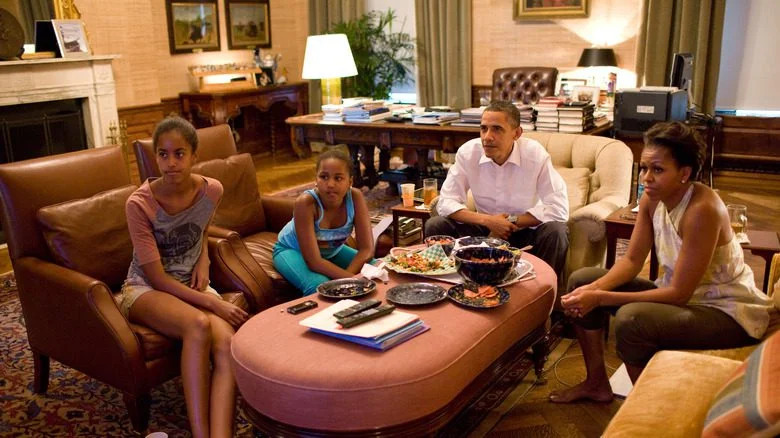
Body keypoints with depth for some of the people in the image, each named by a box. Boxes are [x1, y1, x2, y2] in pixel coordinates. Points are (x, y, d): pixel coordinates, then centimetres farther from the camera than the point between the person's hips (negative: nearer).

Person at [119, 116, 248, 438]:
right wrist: (214, 303, -23)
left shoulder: (212, 191, -5)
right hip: (146, 289, -3)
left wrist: (203, 261, 0)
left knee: (227, 344, -29)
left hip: (191, 286, 4)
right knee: (199, 325, -37)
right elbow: (158, 279, -17)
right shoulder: (139, 204, -17)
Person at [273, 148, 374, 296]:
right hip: (293, 250, -4)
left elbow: (367, 249, -23)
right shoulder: (306, 202, -35)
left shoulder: (355, 197, -25)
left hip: (331, 251, 5)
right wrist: (352, 278, -41)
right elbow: (314, 262, -36)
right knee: (320, 287, -32)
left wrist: (345, 279, -36)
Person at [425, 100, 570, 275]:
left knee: (555, 232, -31)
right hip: (485, 229, 2)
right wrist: (486, 221, -25)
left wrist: (512, 222, -21)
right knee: (435, 226, -18)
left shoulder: (535, 154, -20)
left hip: (526, 230, -1)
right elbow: (446, 202, -12)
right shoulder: (468, 152, -14)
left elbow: (559, 209, -20)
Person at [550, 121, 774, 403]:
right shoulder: (653, 197, -6)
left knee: (631, 319, -34)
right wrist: (593, 290, -20)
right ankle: (597, 383, 16)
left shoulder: (701, 209, -29)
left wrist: (600, 299, -29)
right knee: (581, 280, 1)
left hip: (728, 312, -8)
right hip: (683, 294, 8)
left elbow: (679, 294, -27)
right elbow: (632, 260, -1)